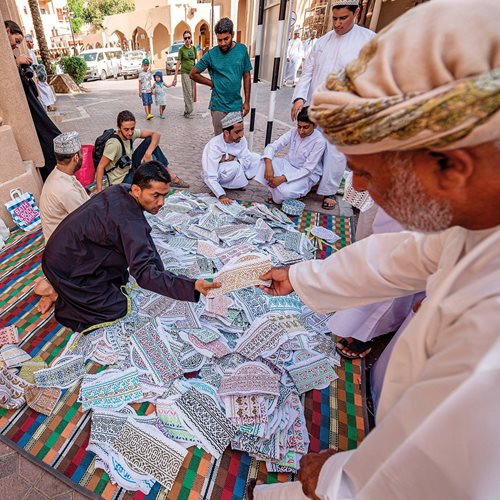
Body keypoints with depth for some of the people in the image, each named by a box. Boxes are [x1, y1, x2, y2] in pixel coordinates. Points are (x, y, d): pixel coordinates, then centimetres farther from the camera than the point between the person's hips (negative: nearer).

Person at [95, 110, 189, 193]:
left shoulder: (131, 133, -10)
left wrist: (148, 153, -24)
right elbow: (101, 167, -27)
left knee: (149, 141, -6)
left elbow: (156, 134, -8)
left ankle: (172, 177, -5)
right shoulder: (114, 144, -29)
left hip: (130, 168, 7)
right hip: (121, 181, -7)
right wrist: (99, 192, -33)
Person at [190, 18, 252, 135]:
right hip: (219, 106, -2)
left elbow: (246, 76, 8)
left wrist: (247, 101, 4)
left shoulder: (242, 50, 1)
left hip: (237, 105, 2)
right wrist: (212, 83, -1)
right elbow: (193, 74, 2)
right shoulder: (211, 54, -5)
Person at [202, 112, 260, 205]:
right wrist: (222, 196, -42)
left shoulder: (241, 140, -15)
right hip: (216, 176, -6)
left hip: (232, 171, 6)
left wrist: (232, 159, -29)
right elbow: (210, 178, -33)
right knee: (234, 166, -36)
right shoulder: (214, 145, -30)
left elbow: (247, 162, -12)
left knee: (256, 158, -5)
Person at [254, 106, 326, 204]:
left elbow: (307, 169, -22)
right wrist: (268, 166, -34)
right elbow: (272, 147, -13)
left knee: (286, 192, -36)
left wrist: (282, 178, -32)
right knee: (266, 161, -22)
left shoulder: (319, 141, -20)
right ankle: (279, 192, -12)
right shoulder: (293, 132, -7)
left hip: (307, 175, -5)